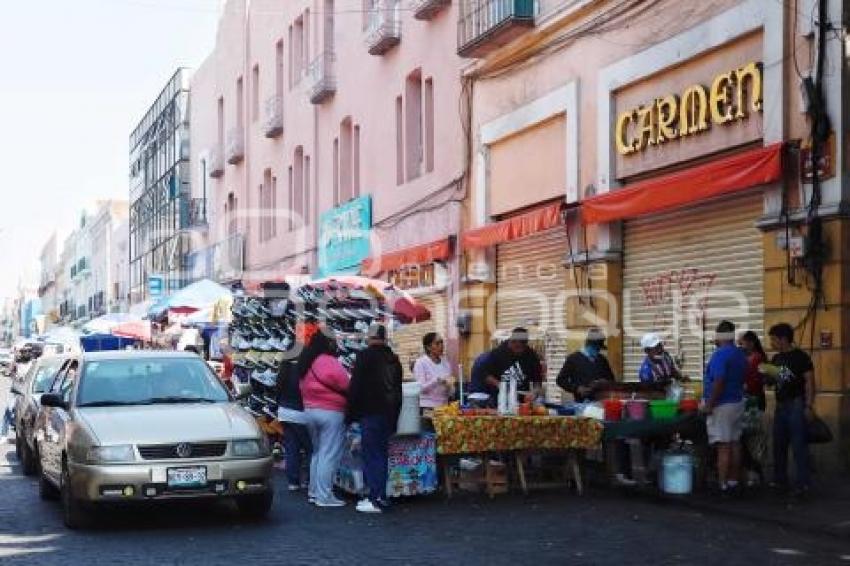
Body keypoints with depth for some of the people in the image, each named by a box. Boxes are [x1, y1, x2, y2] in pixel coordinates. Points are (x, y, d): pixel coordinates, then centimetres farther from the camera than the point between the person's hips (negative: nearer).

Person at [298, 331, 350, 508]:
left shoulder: (307, 363, 14)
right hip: (331, 412, -9)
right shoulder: (328, 361, -14)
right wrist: (349, 393, -1)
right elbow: (343, 382, -19)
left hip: (310, 411, 9)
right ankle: (324, 496, -7)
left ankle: (314, 492, 20)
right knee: (329, 455, -6)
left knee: (317, 452, 18)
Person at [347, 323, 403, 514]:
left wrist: (351, 413, -5)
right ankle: (380, 496, 16)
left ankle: (376, 499, -10)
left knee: (372, 456, -6)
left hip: (370, 413, -7)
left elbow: (355, 387, -11)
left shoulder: (365, 356, -8)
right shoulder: (394, 359, 15)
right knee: (381, 454, 13)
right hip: (389, 413, 7)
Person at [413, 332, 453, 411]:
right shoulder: (420, 363, -5)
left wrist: (449, 385, -8)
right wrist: (438, 380, -22)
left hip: (443, 406, 4)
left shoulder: (445, 362, 9)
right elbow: (420, 388, -12)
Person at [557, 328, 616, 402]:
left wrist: (605, 383, 0)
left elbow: (611, 380, 23)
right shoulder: (573, 358, 3)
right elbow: (561, 380, 2)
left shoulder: (602, 360, 14)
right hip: (581, 403, -3)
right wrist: (577, 389, -12)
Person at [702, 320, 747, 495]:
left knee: (723, 447, -7)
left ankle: (723, 485, -7)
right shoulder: (740, 355, 10)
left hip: (722, 406, -9)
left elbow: (719, 382, -23)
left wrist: (709, 404, -19)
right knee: (735, 444, 11)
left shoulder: (720, 355, -17)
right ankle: (733, 481, 16)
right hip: (738, 403, 9)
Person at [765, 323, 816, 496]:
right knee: (779, 444, 11)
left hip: (796, 405, -8)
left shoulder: (800, 357, -8)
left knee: (799, 445, -7)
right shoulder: (776, 359, 14)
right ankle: (780, 480, 20)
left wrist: (809, 406, -17)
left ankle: (803, 482, -4)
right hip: (780, 405, 8)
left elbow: (809, 381, -11)